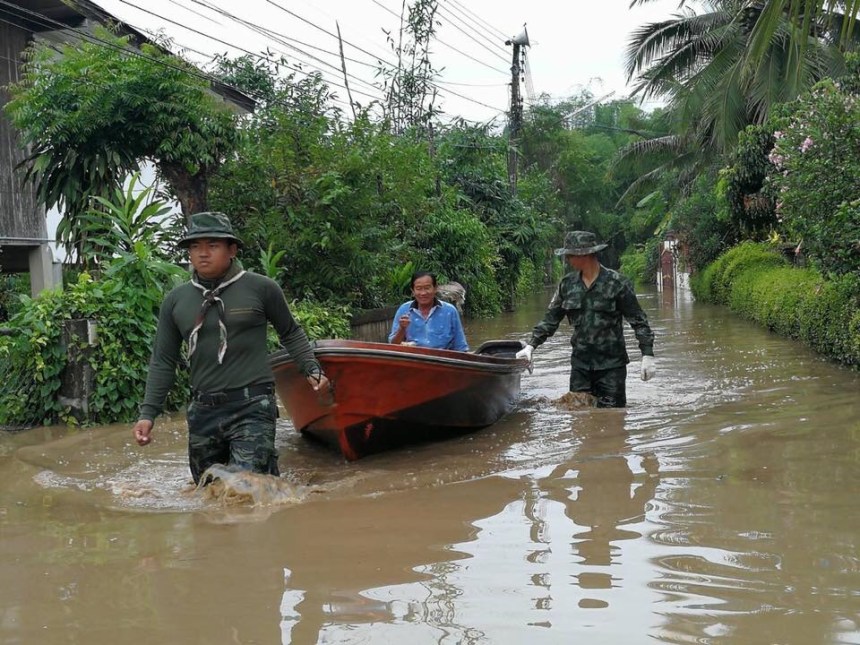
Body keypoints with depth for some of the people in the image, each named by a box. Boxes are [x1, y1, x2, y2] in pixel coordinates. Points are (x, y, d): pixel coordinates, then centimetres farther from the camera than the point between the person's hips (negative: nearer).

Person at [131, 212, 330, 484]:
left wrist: (312, 370, 0)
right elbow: (163, 362, 13)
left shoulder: (261, 288, -1)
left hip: (252, 407, -5)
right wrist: (148, 413, 5)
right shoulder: (175, 300, 8)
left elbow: (290, 333, 13)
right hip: (203, 410, 5)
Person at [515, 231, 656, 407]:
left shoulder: (616, 283, -8)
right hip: (580, 363, 4)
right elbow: (550, 319, 11)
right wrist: (531, 345, 1)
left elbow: (639, 321, -4)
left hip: (611, 364, -4)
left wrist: (647, 355, -9)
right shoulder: (567, 284, 5)